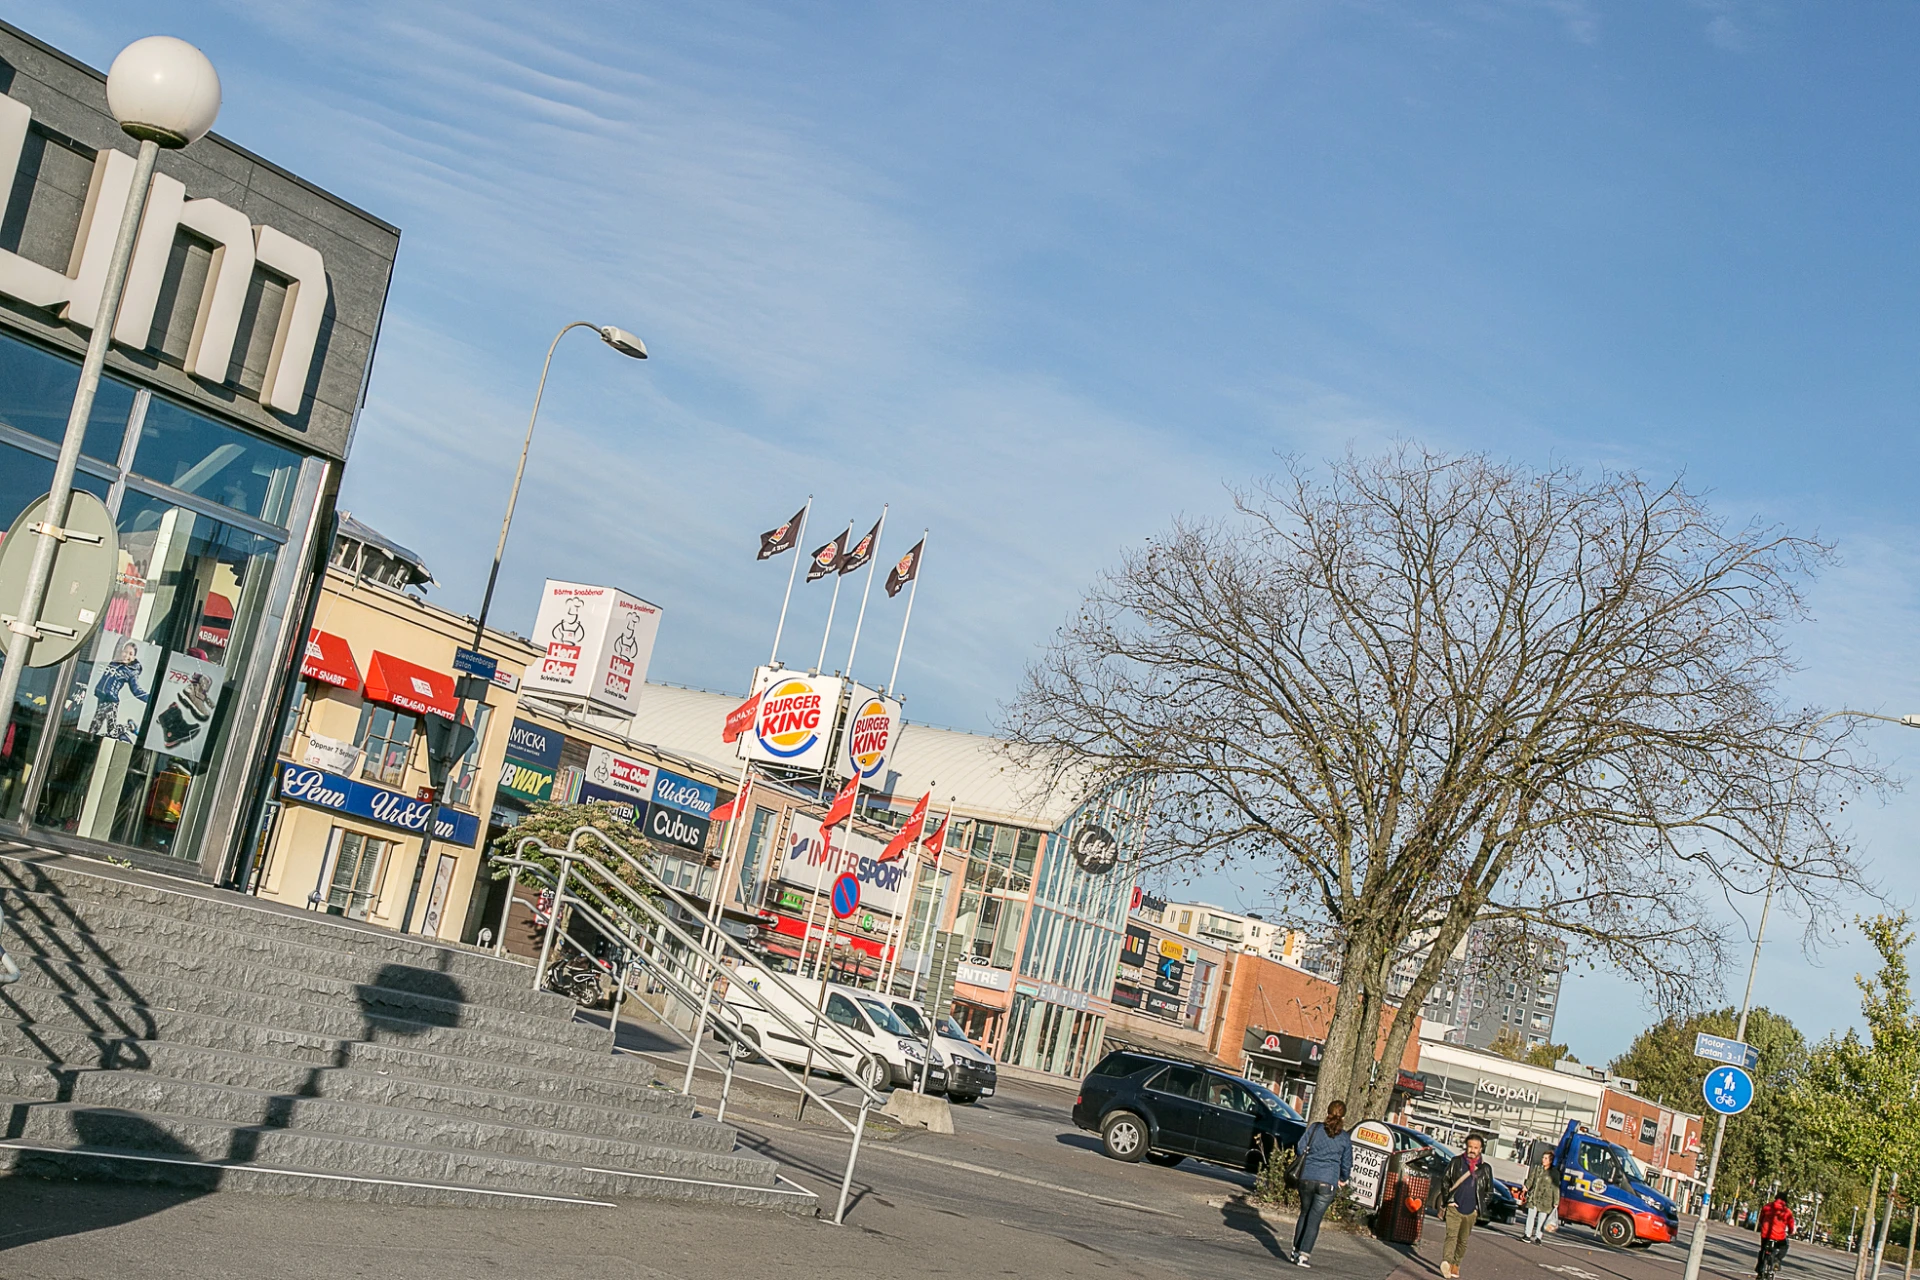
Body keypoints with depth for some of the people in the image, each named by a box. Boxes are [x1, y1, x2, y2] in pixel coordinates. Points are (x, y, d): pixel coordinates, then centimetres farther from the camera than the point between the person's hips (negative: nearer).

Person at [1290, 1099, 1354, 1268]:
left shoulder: (1315, 1128, 1)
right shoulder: (1345, 1137, 1)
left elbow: (1300, 1148, 0)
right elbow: (1347, 1163, 7)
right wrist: (1343, 1179, 26)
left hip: (1307, 1177, 2)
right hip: (1328, 1182, -1)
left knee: (1304, 1214, 19)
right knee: (1314, 1219, 1)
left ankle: (1296, 1250, 20)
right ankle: (1303, 1255, -5)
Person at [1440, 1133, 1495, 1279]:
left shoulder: (1486, 1168, 4)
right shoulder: (1456, 1162, 1)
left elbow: (1489, 1191, 14)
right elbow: (1444, 1181, 9)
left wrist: (1480, 1207, 6)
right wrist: (1447, 1200, 2)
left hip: (1471, 1211, 2)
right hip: (1454, 1207, -2)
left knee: (1463, 1240, 11)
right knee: (1451, 1235, -17)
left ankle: (1455, 1264, 22)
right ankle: (1446, 1262, -32)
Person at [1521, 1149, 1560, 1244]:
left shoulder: (1554, 1173, -2)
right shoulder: (1537, 1168, 7)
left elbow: (1556, 1188, 0)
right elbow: (1531, 1179, 3)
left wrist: (1556, 1202, -1)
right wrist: (1527, 1187, -17)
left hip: (1545, 1200, -3)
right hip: (1533, 1197, 3)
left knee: (1542, 1219, 0)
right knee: (1531, 1216, 5)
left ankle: (1538, 1237, 10)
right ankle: (1528, 1235, 13)